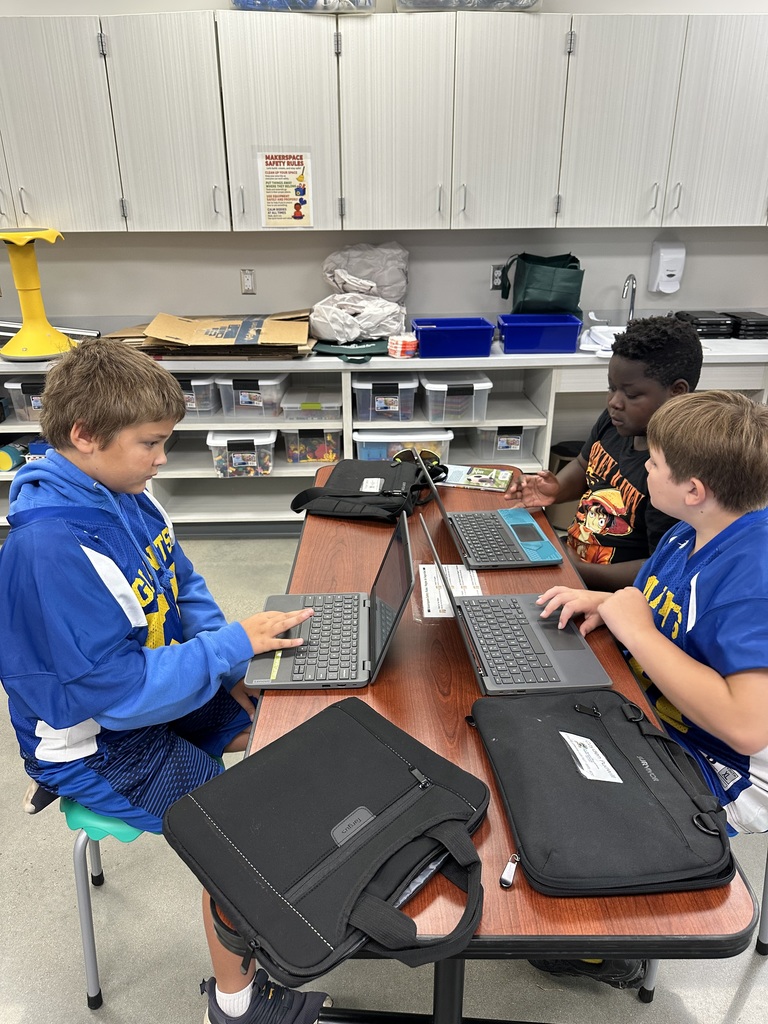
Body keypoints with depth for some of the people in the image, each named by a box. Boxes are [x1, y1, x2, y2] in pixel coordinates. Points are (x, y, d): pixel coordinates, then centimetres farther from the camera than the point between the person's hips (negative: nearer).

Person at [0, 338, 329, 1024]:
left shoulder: (124, 493, -5)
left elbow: (185, 588, 7)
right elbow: (122, 691, -31)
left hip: (157, 682, 8)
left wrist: (230, 658, -7)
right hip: (95, 736, -8)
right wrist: (234, 644, -25)